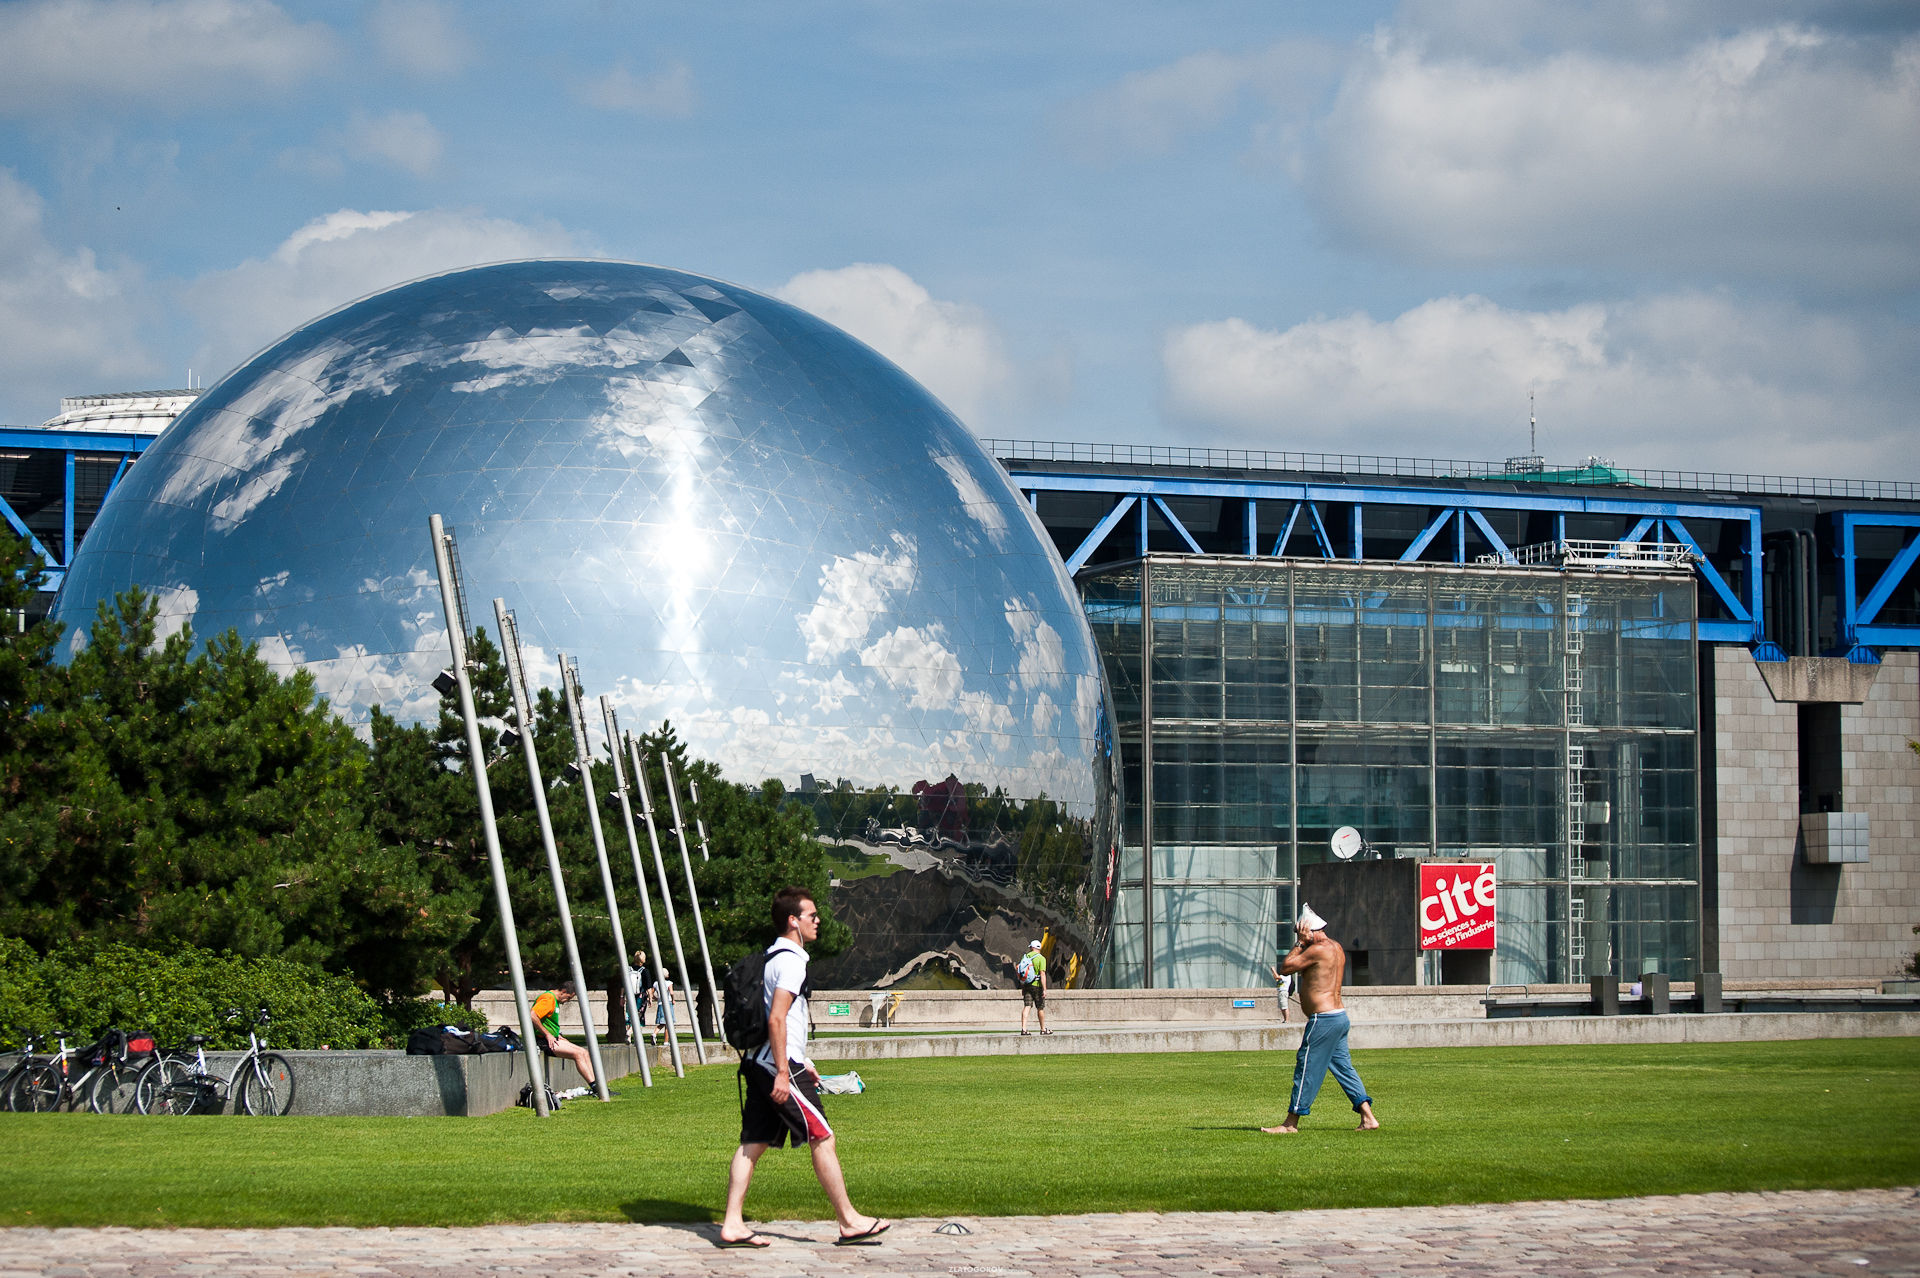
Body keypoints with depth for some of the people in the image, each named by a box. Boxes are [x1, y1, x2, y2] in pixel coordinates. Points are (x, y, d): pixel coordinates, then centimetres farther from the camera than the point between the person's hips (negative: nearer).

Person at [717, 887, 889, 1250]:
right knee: (823, 1138, -3)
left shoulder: (772, 958, 18)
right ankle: (850, 1222, 2)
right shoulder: (791, 961, -13)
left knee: (752, 1144, 6)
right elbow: (776, 1019, -21)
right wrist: (783, 1073, -22)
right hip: (780, 1067, -10)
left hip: (758, 1065, 10)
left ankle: (732, 1226, 3)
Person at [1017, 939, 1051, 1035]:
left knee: (1026, 1006, -1)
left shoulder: (1025, 957, 6)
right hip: (1037, 985, -4)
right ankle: (1043, 1029, 22)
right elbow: (1042, 974, -18)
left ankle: (1023, 1029, -14)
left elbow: (1019, 972, 11)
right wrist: (1044, 989, -19)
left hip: (1025, 984, 4)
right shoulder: (1041, 958, -10)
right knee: (1040, 1008, 10)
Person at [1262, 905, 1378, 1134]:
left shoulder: (1318, 949, -15)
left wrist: (1300, 944, -4)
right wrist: (1304, 945, 14)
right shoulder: (1336, 947, 15)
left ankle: (1291, 1123, -1)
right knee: (1343, 1067, 12)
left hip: (1323, 1018, -10)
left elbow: (1284, 968, -13)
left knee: (1306, 1068, -5)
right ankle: (1368, 1117, 7)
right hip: (1339, 1015, 10)